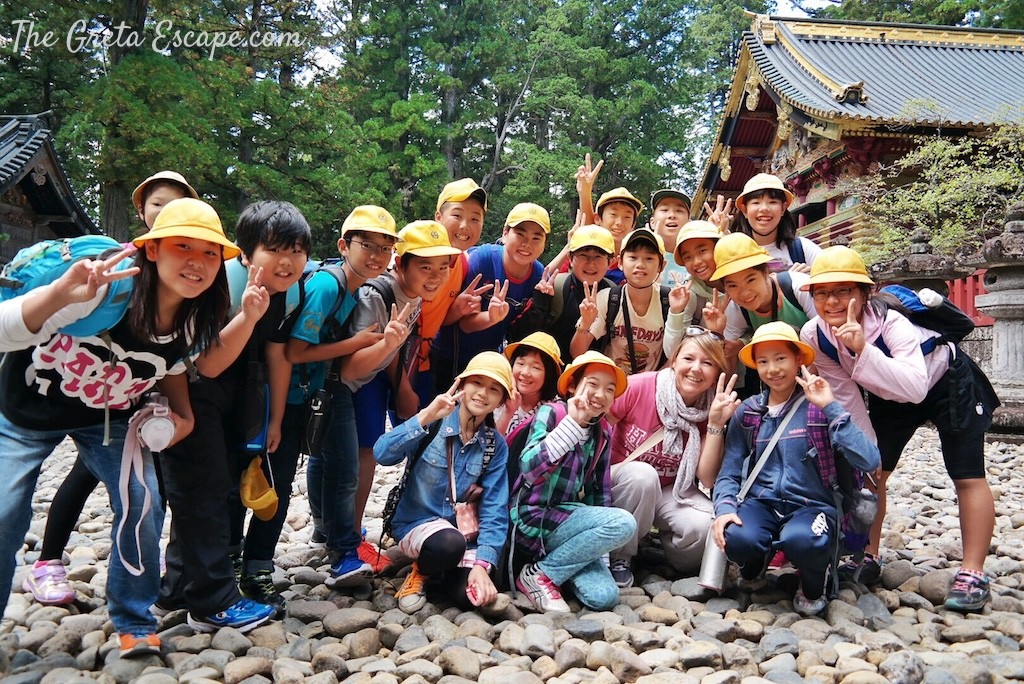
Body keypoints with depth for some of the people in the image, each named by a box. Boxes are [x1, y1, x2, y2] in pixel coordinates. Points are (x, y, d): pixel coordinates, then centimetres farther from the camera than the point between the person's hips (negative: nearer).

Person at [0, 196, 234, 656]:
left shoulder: (192, 321, -16)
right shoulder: (108, 286, -34)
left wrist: (184, 416, -10)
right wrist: (61, 291, -56)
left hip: (107, 416, 3)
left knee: (142, 506, -10)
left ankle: (134, 624, 10)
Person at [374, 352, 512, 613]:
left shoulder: (496, 446, -2)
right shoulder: (433, 424, -12)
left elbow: (494, 510, -7)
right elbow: (382, 454, -27)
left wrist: (481, 563, -19)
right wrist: (425, 417, -37)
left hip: (461, 529, 3)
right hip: (417, 523, -3)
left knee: (472, 596, -22)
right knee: (450, 543, -36)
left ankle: (442, 569, 13)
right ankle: (421, 571, 0)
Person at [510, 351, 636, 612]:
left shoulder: (603, 432, 9)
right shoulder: (551, 413, -10)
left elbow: (601, 490, 13)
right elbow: (529, 468, -26)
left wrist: (599, 542, 6)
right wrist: (574, 422, -29)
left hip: (567, 517, 6)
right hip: (532, 519, -5)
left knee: (604, 597, -17)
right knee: (624, 522, -25)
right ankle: (540, 573, -11)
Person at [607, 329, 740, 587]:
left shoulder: (711, 411, -10)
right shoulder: (640, 387, -21)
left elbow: (708, 480, -17)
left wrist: (716, 424, -25)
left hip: (671, 492, 2)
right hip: (619, 483, -2)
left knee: (706, 525, -28)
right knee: (643, 475, -36)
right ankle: (619, 558, -12)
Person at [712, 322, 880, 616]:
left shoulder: (819, 408, -4)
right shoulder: (747, 412, 7)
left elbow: (869, 461, -18)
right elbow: (729, 472, 3)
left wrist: (831, 407, -20)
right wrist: (724, 508, -17)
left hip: (812, 505, -2)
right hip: (761, 502, 3)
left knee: (801, 540, -38)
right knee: (736, 538, -32)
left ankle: (814, 584, 2)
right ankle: (755, 565, 9)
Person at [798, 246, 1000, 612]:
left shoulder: (890, 321, -38)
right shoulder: (814, 335, -23)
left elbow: (915, 387, -52)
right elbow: (847, 397, -14)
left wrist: (863, 348, -59)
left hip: (948, 382, -5)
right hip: (890, 396, 5)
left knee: (968, 478, -7)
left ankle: (972, 574, 0)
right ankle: (867, 558, 14)